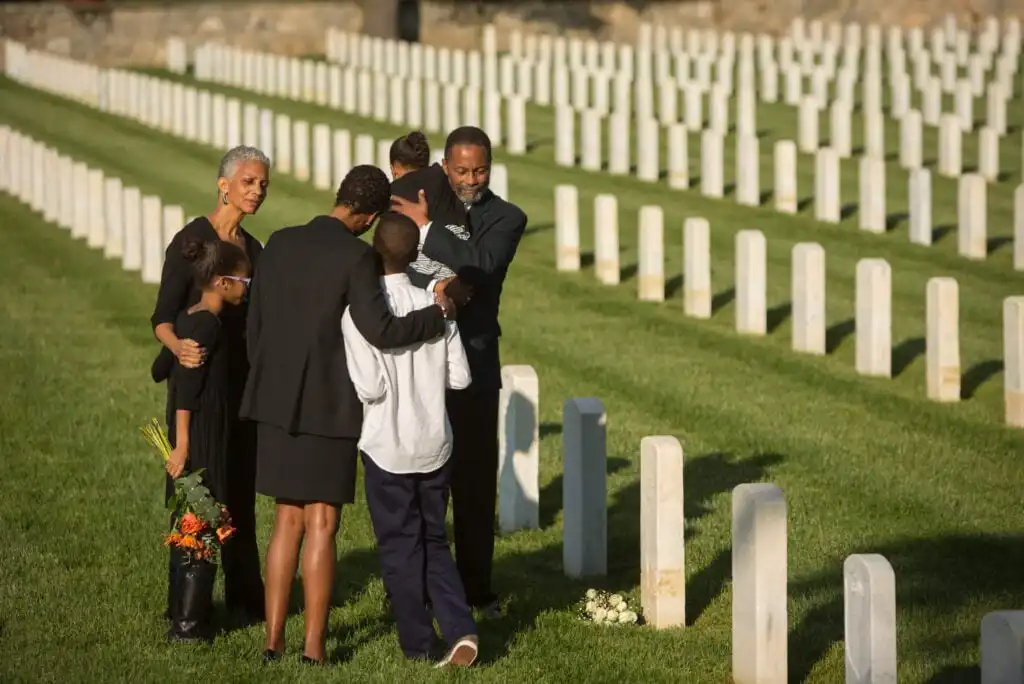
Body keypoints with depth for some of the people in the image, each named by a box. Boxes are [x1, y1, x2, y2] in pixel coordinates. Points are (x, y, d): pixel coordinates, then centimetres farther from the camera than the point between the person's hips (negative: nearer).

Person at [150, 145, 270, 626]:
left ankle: (243, 595, 17)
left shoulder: (253, 249, 11)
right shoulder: (191, 240, -9)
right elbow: (162, 317, -14)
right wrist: (178, 346, -34)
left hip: (242, 383, 6)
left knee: (240, 491, 9)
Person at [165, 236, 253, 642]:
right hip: (204, 439, -9)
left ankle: (182, 612, 27)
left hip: (191, 436, 9)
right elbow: (188, 387, -21)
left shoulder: (187, 320, 9)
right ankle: (188, 622, -1)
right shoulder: (209, 325, -18)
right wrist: (182, 445, -21)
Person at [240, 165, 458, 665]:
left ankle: (273, 639, 11)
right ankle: (313, 647, 1)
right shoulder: (356, 257, -14)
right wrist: (441, 313, -11)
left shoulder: (279, 244, 5)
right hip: (328, 407, -6)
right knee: (321, 526, 1)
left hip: (277, 403, 6)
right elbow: (381, 332, -24)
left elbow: (255, 325, 10)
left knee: (288, 521, 13)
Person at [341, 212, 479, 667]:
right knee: (434, 542, 15)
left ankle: (417, 643, 15)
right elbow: (461, 377, 0)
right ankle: (460, 629, -2)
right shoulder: (435, 307, -3)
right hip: (435, 443, 4)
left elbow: (370, 387, -20)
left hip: (387, 447, -4)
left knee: (399, 546, 10)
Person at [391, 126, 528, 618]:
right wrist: (434, 284, -25)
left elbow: (481, 263, -17)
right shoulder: (413, 204, 7)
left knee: (475, 478, 2)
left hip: (473, 362, -1)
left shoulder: (506, 218, 1)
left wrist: (426, 226, -18)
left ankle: (476, 588, 11)